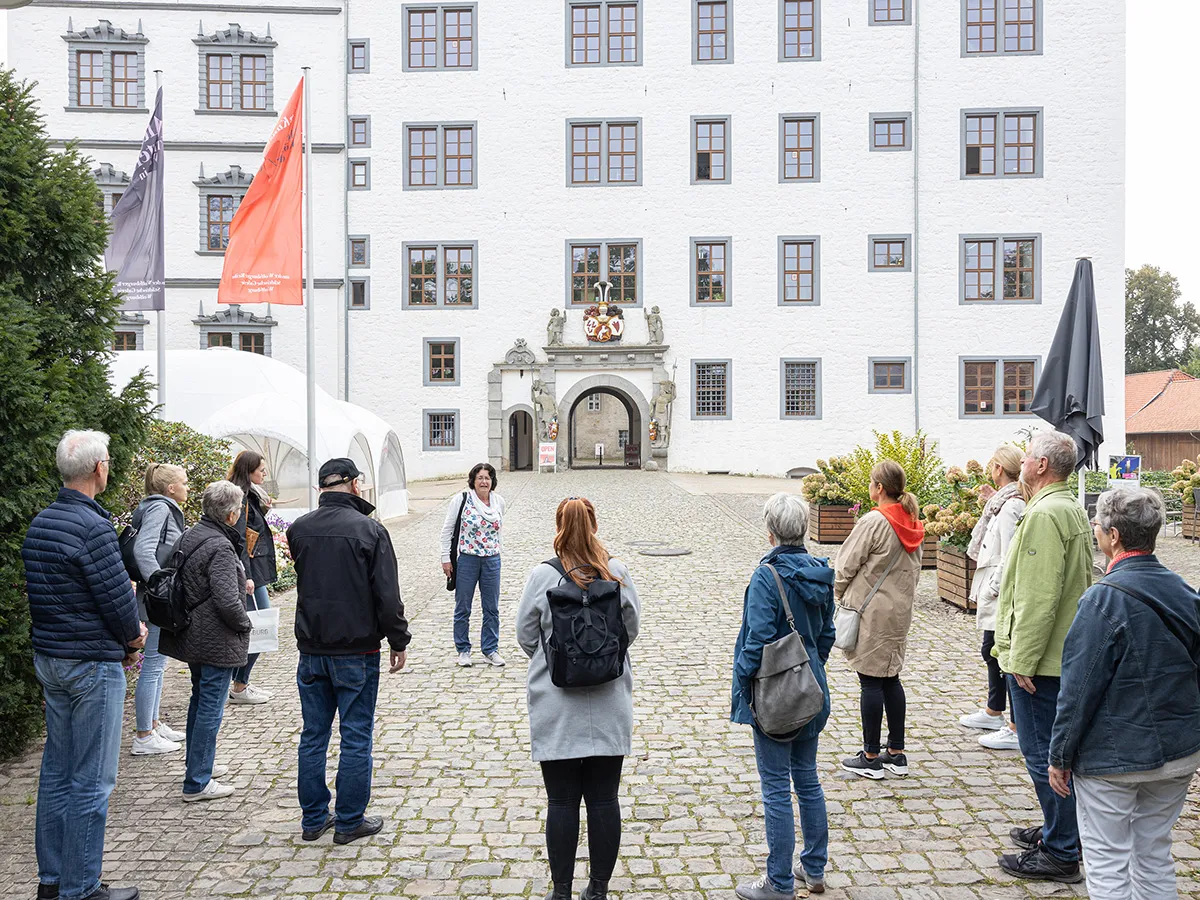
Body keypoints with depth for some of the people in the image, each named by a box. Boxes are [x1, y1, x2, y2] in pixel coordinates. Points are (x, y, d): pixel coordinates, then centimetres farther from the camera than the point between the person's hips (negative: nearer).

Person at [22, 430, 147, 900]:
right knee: (90, 781, 1)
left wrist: (124, 633, 8)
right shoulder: (92, 526, -21)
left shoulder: (39, 523, 8)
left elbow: (55, 592, 13)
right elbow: (119, 598, -18)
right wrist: (132, 636, 3)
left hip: (49, 658, 9)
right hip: (92, 664, -9)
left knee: (56, 770, 17)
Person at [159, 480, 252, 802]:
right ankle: (197, 782, 8)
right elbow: (228, 603, -28)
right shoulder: (220, 548, -23)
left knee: (200, 700, 24)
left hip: (192, 635, 10)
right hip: (217, 640, -10)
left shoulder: (190, 535, 5)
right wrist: (244, 624, -9)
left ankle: (197, 763, 39)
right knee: (210, 709, 0)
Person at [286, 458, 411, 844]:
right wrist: (399, 641, -3)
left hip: (311, 650, 5)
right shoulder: (369, 530, -13)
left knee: (313, 735, 14)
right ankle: (350, 822, 14)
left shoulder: (298, 529, 2)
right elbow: (387, 595, -12)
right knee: (356, 737, 6)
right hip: (357, 650, -5)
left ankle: (314, 819, 24)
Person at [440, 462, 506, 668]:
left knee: (492, 608, 9)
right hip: (466, 559, -3)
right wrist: (446, 558, -5)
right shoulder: (461, 500, -8)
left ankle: (491, 650, 21)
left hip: (492, 560, 3)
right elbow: (447, 530, -3)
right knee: (463, 608, 7)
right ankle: (463, 650, 21)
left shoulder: (499, 501, 2)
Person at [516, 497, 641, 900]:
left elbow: (526, 636, -1)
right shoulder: (618, 572, -6)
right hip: (609, 706, 2)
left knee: (562, 802, 8)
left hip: (557, 708, -2)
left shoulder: (542, 576, -11)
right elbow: (631, 629, 5)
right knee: (604, 799, 11)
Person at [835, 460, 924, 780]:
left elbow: (846, 565, -12)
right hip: (900, 610, 8)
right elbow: (914, 569, 14)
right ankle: (896, 753, 22)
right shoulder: (913, 525, 6)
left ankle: (871, 758, 8)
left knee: (870, 681, 0)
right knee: (890, 678, 15)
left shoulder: (874, 522, -18)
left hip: (870, 612, -8)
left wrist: (840, 595, 4)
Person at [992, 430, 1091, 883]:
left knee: (1044, 754, -1)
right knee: (1056, 751, 20)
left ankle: (1060, 855, 9)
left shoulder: (1045, 514, -21)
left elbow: (1038, 597, -25)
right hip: (1066, 653, 11)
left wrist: (1023, 660, -20)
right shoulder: (1073, 508, 13)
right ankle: (1061, 830, 34)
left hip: (1040, 660, -11)